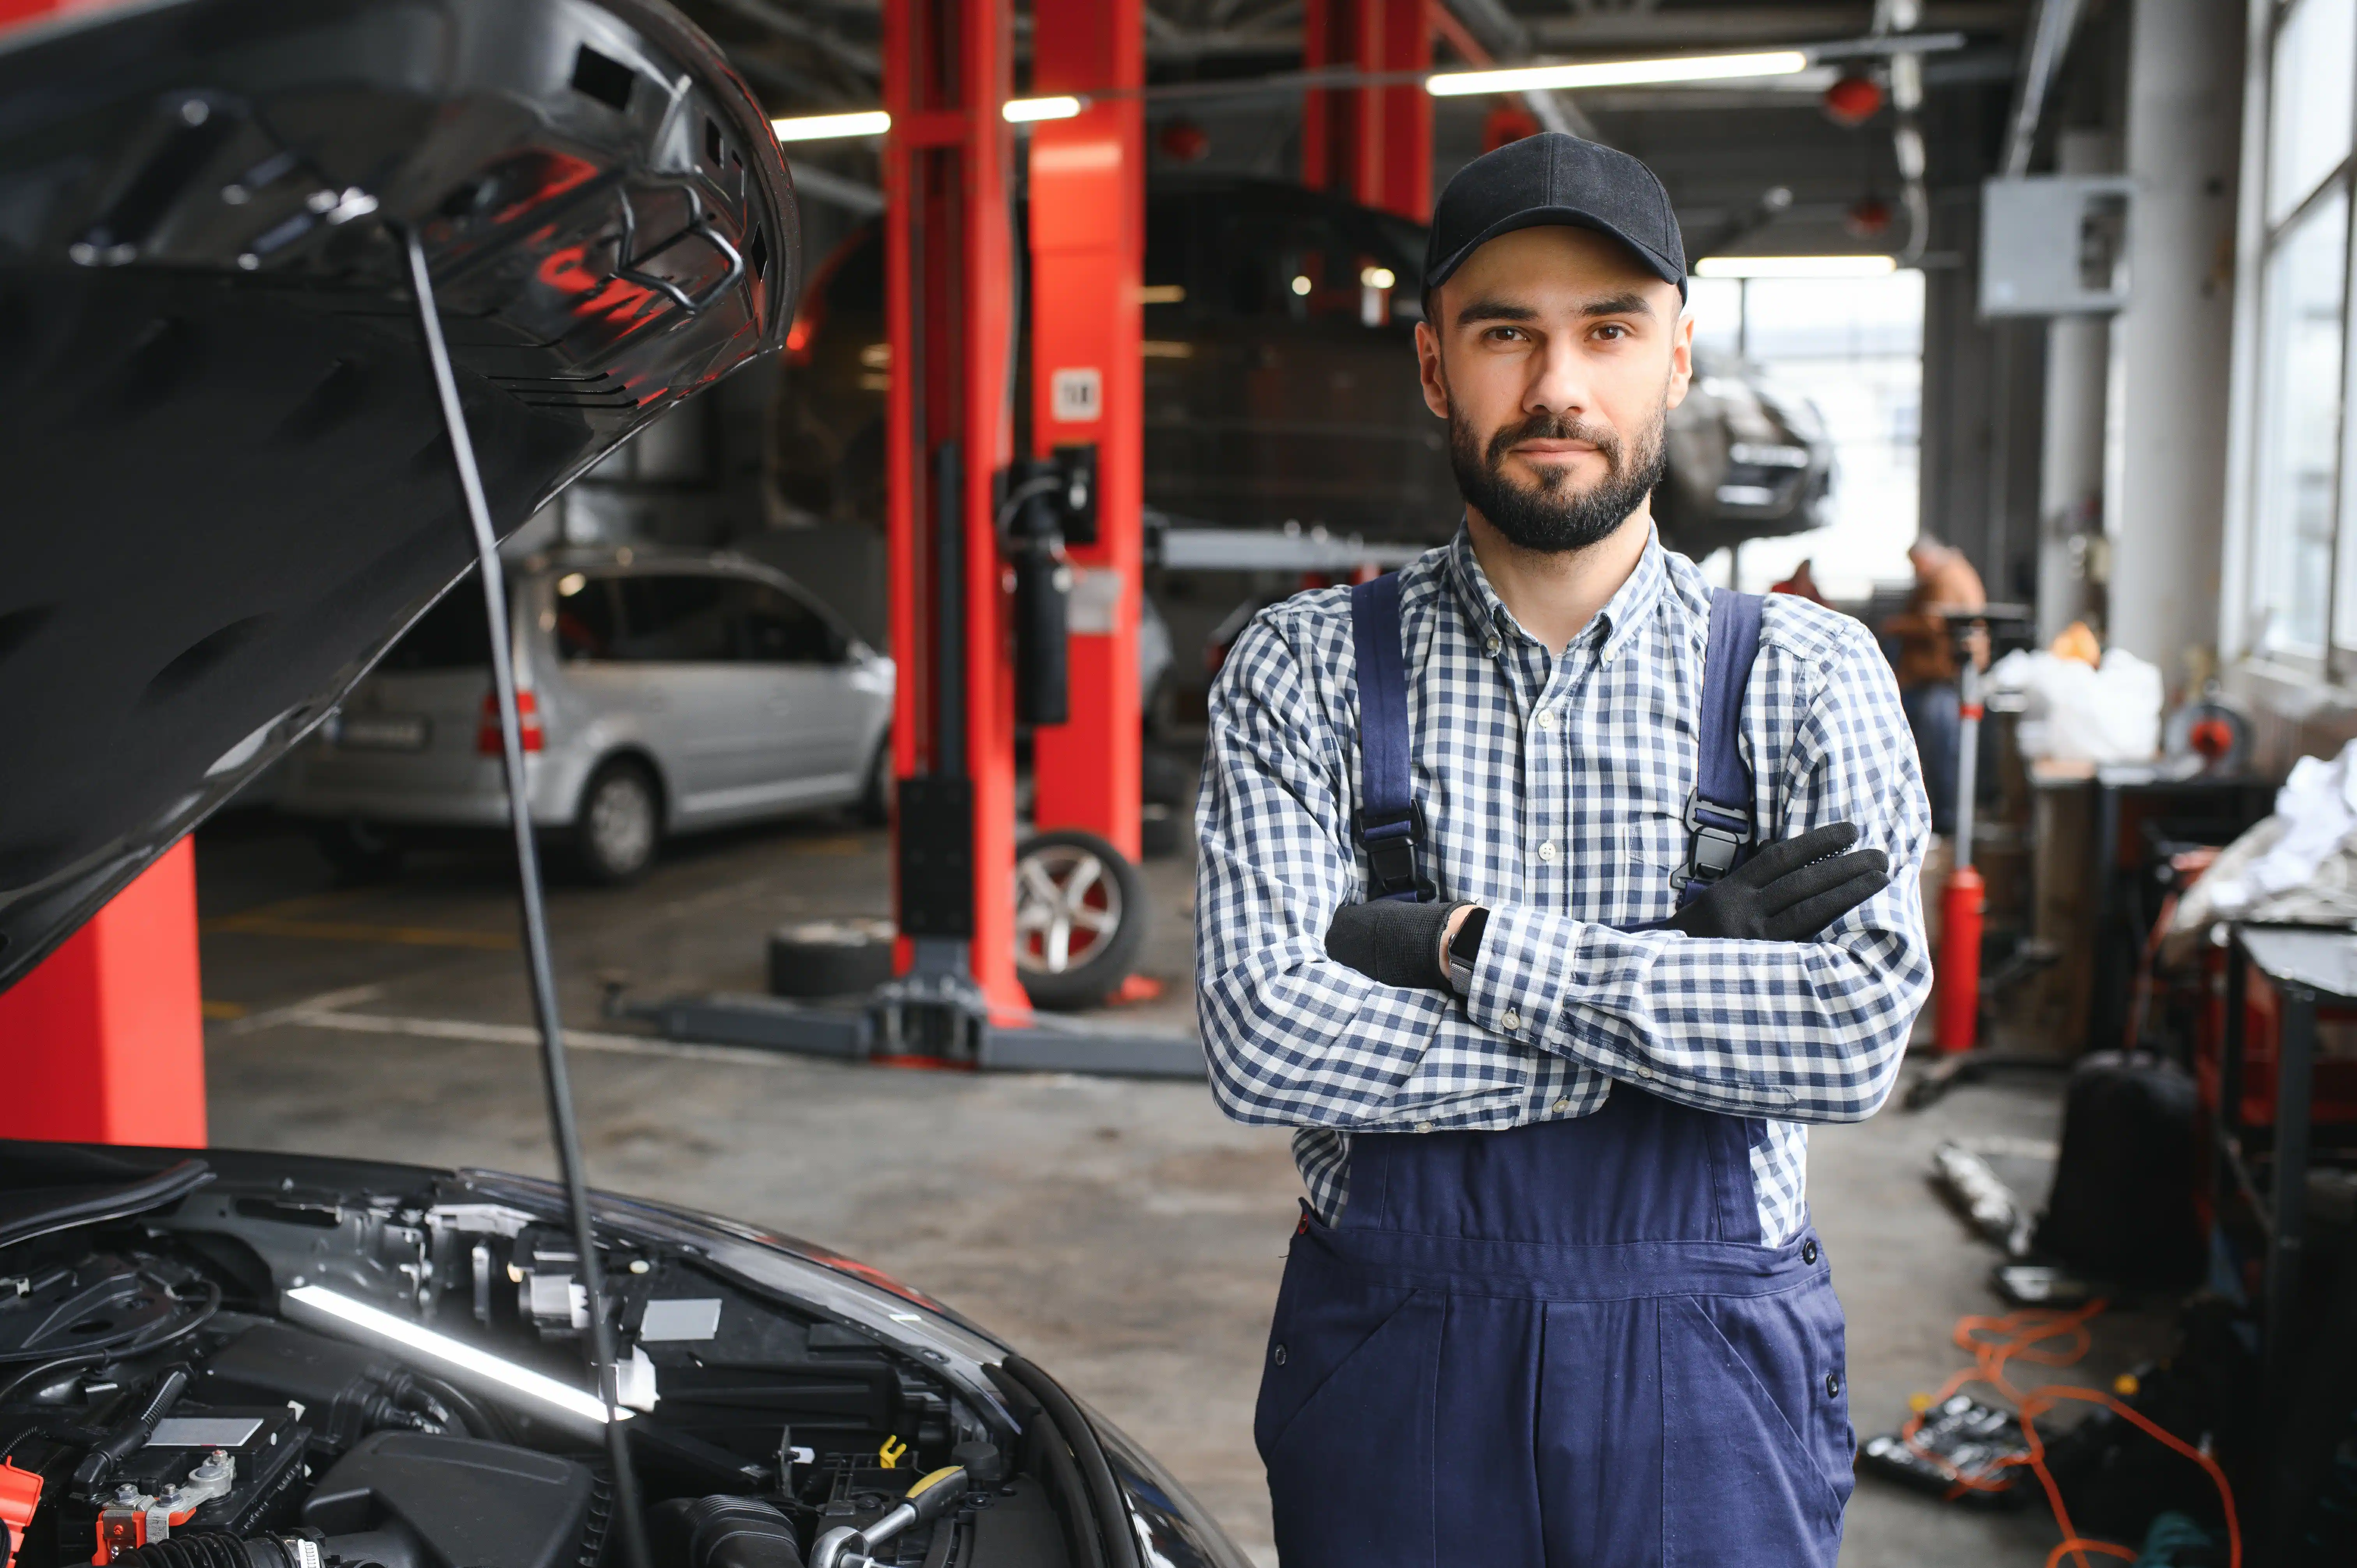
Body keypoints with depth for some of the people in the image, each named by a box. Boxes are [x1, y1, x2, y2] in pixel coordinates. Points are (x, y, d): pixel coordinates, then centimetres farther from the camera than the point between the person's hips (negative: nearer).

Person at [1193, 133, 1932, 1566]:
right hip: (1390, 1363, 0)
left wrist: (1462, 942, -18)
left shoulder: (1809, 679, -2)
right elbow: (1264, 1041, -16)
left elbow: (1859, 1032, -15)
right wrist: (1684, 981, -17)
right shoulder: (1304, 671, -4)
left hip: (1708, 1387, 1)